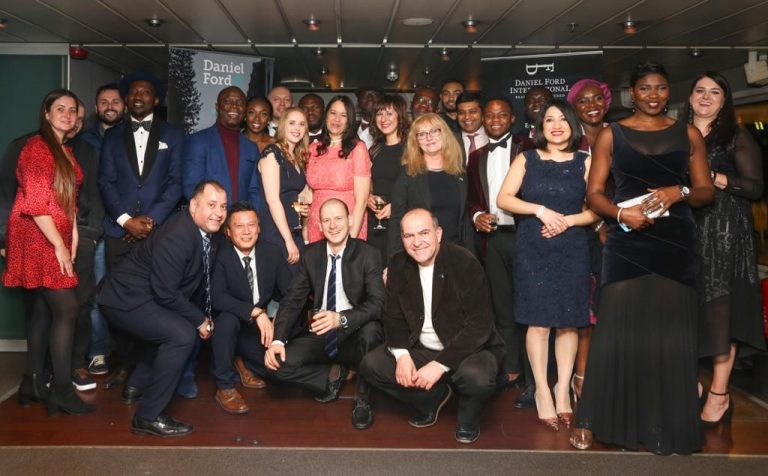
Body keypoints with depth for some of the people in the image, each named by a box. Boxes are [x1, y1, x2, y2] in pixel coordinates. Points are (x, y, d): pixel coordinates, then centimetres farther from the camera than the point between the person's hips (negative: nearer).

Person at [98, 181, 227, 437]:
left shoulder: (202, 232, 1)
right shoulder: (176, 237, -26)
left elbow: (198, 283, 14)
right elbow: (165, 292, -24)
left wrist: (204, 315, 7)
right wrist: (200, 320, -13)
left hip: (146, 297, 10)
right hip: (126, 300, -10)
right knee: (182, 335, -23)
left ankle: (137, 386, 42)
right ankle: (149, 416, -13)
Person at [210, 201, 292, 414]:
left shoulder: (272, 252, -6)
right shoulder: (220, 256, -19)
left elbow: (290, 291, -6)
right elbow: (217, 297, -31)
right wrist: (256, 312, -40)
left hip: (260, 326, 4)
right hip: (228, 324, -4)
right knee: (227, 319, -36)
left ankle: (243, 365, 19)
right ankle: (225, 387, -17)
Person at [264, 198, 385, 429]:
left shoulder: (367, 254, -8)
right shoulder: (311, 254, 3)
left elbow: (377, 302, -19)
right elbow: (293, 299, -1)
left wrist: (342, 318, -38)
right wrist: (278, 340, -17)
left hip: (355, 335, -3)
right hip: (320, 335, 3)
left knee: (371, 329, -37)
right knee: (277, 363, -20)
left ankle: (362, 398, -11)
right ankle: (332, 375, 10)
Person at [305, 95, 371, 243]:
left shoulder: (357, 148, -5)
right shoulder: (313, 149, 8)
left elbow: (361, 199, -9)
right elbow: (309, 192, 14)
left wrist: (352, 237, -16)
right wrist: (305, 230, 3)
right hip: (315, 229, 4)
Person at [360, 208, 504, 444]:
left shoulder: (464, 263, -19)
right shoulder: (398, 265, -3)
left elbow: (480, 326, -22)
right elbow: (393, 316, 3)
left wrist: (440, 364, -28)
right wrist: (402, 354, -18)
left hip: (467, 349, -5)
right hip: (420, 349, 5)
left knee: (477, 378, -36)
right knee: (371, 365, -12)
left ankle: (468, 414, 3)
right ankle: (433, 396, 11)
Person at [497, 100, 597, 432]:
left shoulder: (584, 163, 8)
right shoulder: (526, 159, 8)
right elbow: (504, 199, -2)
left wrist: (567, 221, -13)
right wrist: (541, 210, -13)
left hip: (571, 251, 1)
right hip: (532, 250, -1)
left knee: (568, 321, 1)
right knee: (538, 321, -4)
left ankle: (563, 389, 11)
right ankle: (542, 390, 5)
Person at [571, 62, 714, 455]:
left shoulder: (688, 135, 11)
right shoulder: (611, 135, 7)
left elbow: (706, 191, 10)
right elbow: (594, 193, 2)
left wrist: (678, 192, -11)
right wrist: (621, 213, -17)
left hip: (675, 244, 2)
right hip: (626, 243, -1)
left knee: (671, 332, 1)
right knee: (617, 328, -4)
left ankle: (668, 426, 13)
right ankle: (591, 420, 6)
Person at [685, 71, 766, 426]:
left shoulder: (736, 137, 5)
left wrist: (713, 177, -13)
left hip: (724, 232, -4)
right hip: (684, 228, 4)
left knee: (719, 310, -7)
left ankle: (719, 394, -1)